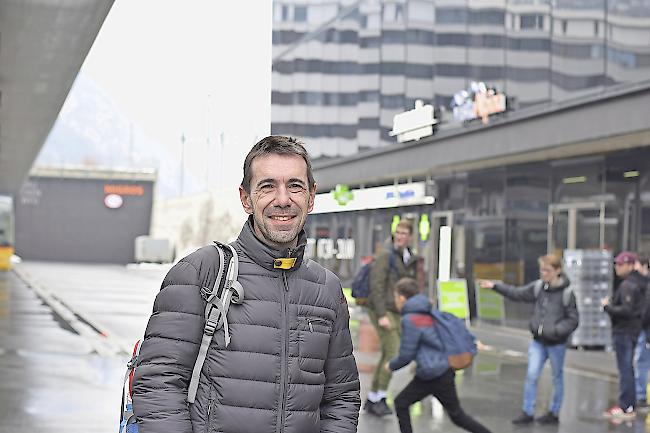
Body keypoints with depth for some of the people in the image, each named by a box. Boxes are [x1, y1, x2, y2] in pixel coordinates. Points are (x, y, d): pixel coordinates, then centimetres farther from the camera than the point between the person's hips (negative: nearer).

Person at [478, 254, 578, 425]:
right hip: (538, 341, 4)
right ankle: (527, 412, 8)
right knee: (531, 375, -1)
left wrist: (555, 330, -23)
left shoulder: (566, 293, -14)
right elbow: (517, 294, 6)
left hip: (556, 343, -4)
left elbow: (572, 320, -11)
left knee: (557, 378, 11)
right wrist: (495, 286, -2)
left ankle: (554, 413, 24)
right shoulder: (538, 286, -1)